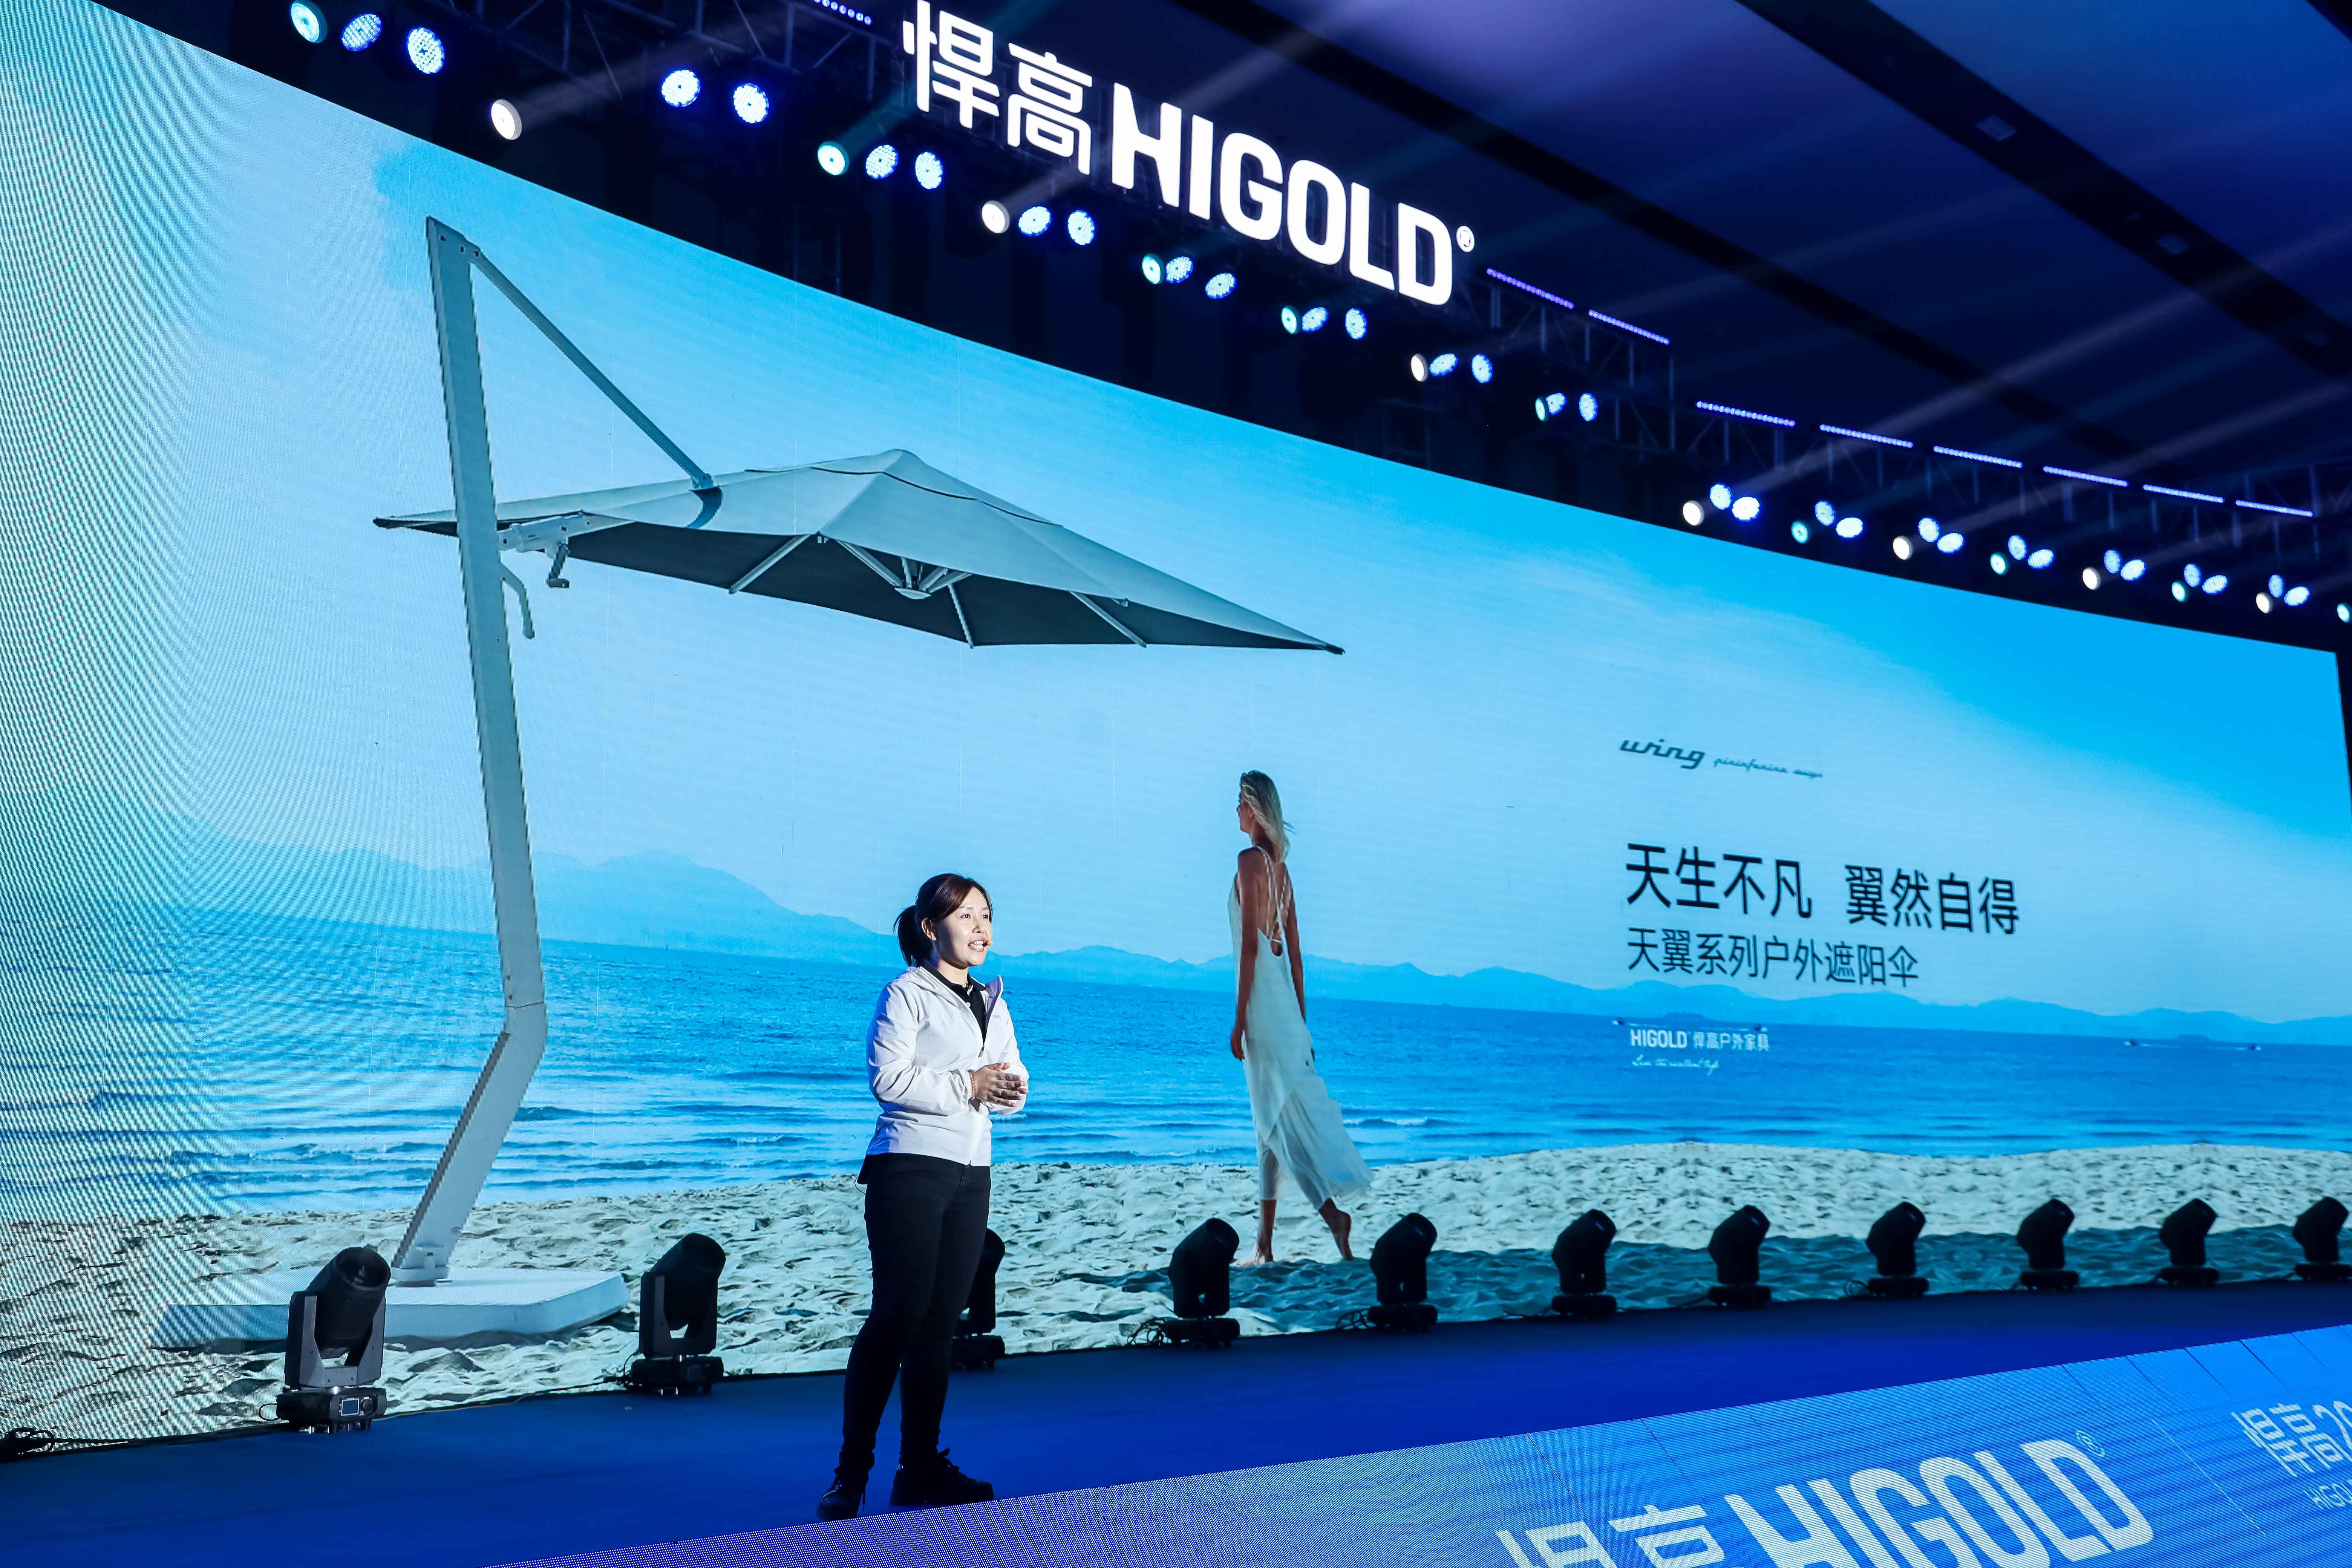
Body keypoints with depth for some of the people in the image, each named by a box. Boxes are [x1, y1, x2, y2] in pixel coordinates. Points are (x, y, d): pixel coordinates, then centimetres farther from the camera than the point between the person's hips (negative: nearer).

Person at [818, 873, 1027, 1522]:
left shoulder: (993, 1002, 18)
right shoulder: (906, 993, -3)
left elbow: (1015, 1084, 15)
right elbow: (889, 1077, -13)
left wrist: (1009, 1089, -8)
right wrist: (967, 1085, -15)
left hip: (971, 1174, 7)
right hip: (911, 1168, -7)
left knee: (940, 1322, 7)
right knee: (897, 1316, -9)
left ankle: (920, 1467, 13)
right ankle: (851, 1471, 0)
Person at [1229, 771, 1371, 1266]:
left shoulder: (1250, 861, -10)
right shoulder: (1280, 866, 14)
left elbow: (1250, 944, -15)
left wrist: (1240, 1019, -14)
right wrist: (1300, 1021, 19)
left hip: (1264, 999, -8)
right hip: (1284, 997, 8)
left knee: (1286, 1112, -9)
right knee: (1271, 1117, 10)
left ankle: (1334, 1211, -19)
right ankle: (1264, 1242, 14)